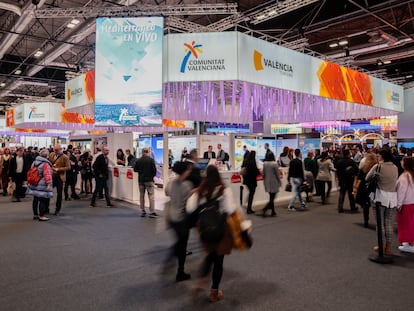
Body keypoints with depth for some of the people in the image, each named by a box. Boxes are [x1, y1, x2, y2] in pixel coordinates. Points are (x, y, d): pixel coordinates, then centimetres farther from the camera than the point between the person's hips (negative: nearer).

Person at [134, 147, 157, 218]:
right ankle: (152, 212, -4)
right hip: (149, 180, -3)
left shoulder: (138, 161, -2)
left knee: (142, 196, 12)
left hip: (141, 180, 3)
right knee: (151, 196, 0)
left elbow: (135, 170, 5)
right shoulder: (151, 160, -10)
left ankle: (143, 212, 15)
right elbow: (154, 169, -11)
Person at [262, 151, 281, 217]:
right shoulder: (274, 164, -14)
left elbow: (263, 174, 6)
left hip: (267, 183, 6)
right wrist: (280, 182, 2)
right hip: (274, 183, -6)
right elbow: (277, 174, -9)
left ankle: (273, 212, 22)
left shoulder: (264, 164, 0)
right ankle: (265, 209, -16)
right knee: (272, 198, -1)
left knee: (271, 197, 16)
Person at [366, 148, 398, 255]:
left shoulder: (378, 166, -8)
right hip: (392, 196, 5)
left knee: (379, 222, 5)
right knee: (389, 223, 11)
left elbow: (367, 178, -1)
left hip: (380, 195, -5)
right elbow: (395, 181, 13)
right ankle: (388, 248, 16)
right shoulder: (395, 167, 7)